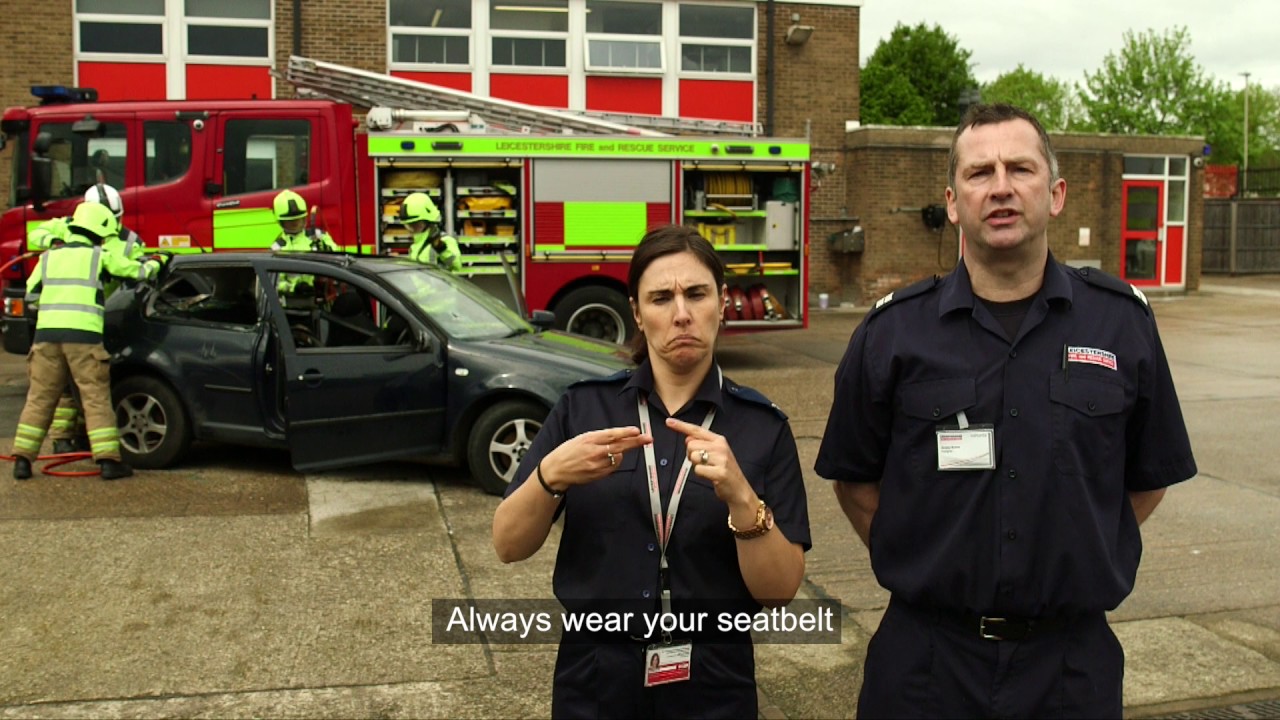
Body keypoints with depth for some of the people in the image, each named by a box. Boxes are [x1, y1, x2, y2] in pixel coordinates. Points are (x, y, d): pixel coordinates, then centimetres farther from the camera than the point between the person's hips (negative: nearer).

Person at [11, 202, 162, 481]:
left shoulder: (49, 257, 17)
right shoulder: (100, 256, 7)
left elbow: (31, 295, 21)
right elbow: (138, 270, 14)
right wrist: (156, 263, 34)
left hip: (47, 332, 4)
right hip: (83, 335, -4)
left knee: (39, 398, 11)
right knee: (96, 398, 0)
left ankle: (22, 459, 11)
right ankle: (108, 460, -3)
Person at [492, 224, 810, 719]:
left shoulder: (763, 426, -6)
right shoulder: (583, 407, -4)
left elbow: (780, 590, -10)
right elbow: (508, 546, -6)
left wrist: (740, 496, -27)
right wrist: (550, 475, -24)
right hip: (593, 678, 1)